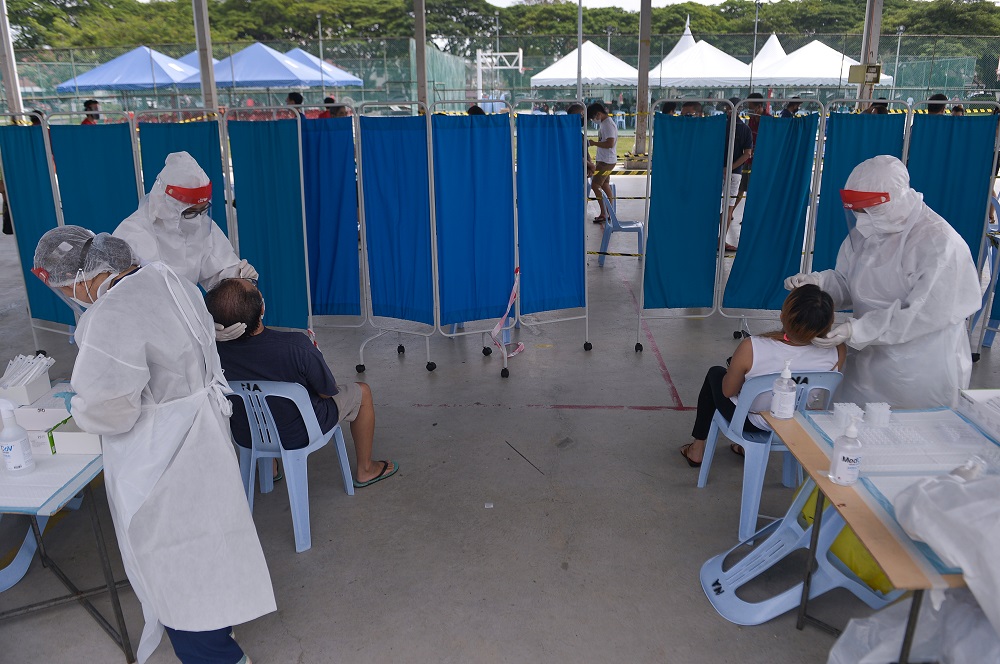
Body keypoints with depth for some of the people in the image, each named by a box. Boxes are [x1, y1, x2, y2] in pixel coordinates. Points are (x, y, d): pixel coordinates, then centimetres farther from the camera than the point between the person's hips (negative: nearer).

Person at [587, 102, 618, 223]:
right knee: (605, 185, 14)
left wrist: (594, 143, -20)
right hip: (603, 160, 10)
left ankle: (604, 214, -3)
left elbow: (610, 143, -29)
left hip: (606, 161, -10)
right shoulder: (603, 123, 11)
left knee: (595, 185, -8)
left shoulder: (608, 124, -20)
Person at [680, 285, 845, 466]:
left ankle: (697, 448, 42)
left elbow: (728, 391, -17)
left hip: (749, 422, -3)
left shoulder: (750, 349, -36)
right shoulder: (836, 354, -29)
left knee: (715, 373, 27)